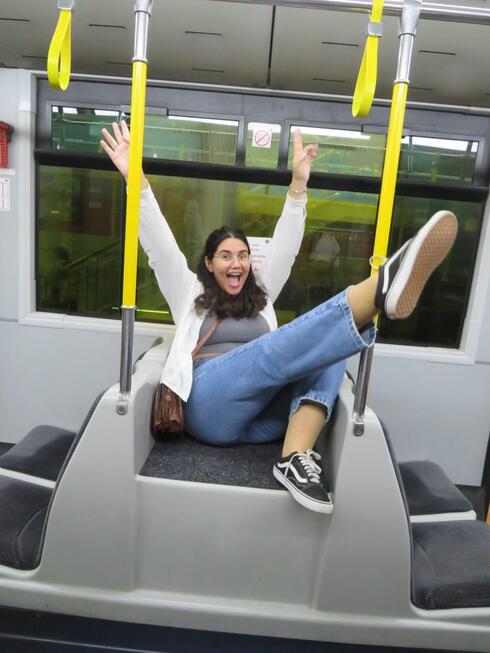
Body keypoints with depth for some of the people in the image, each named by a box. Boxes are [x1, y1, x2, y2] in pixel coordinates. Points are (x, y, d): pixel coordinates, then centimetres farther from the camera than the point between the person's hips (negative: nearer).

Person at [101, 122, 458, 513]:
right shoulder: (190, 294, 20)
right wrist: (136, 180, -3)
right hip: (210, 403, -3)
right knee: (281, 349, -33)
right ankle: (383, 288, -56)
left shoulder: (261, 295, 29)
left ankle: (296, 459, -42)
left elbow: (284, 249, 19)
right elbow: (160, 247, 7)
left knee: (331, 345, -23)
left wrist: (298, 186, 11)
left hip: (264, 416, 4)